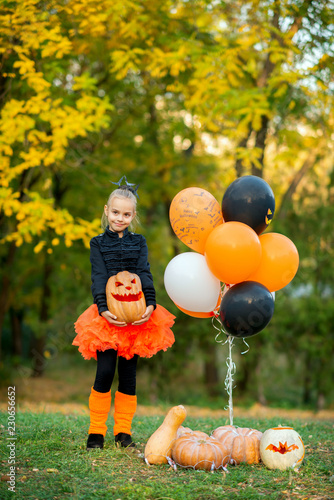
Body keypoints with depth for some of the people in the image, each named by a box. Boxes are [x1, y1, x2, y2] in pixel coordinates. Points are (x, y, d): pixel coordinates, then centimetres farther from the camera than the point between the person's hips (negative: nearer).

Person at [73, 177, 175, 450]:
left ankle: (123, 431, 13)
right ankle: (96, 431, 2)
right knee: (105, 371, -8)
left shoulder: (139, 242, 12)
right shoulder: (98, 243, 8)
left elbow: (145, 274, 1)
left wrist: (150, 305, -15)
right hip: (107, 315, -1)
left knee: (128, 372, 4)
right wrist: (103, 308, -18)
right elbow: (99, 278, -3)